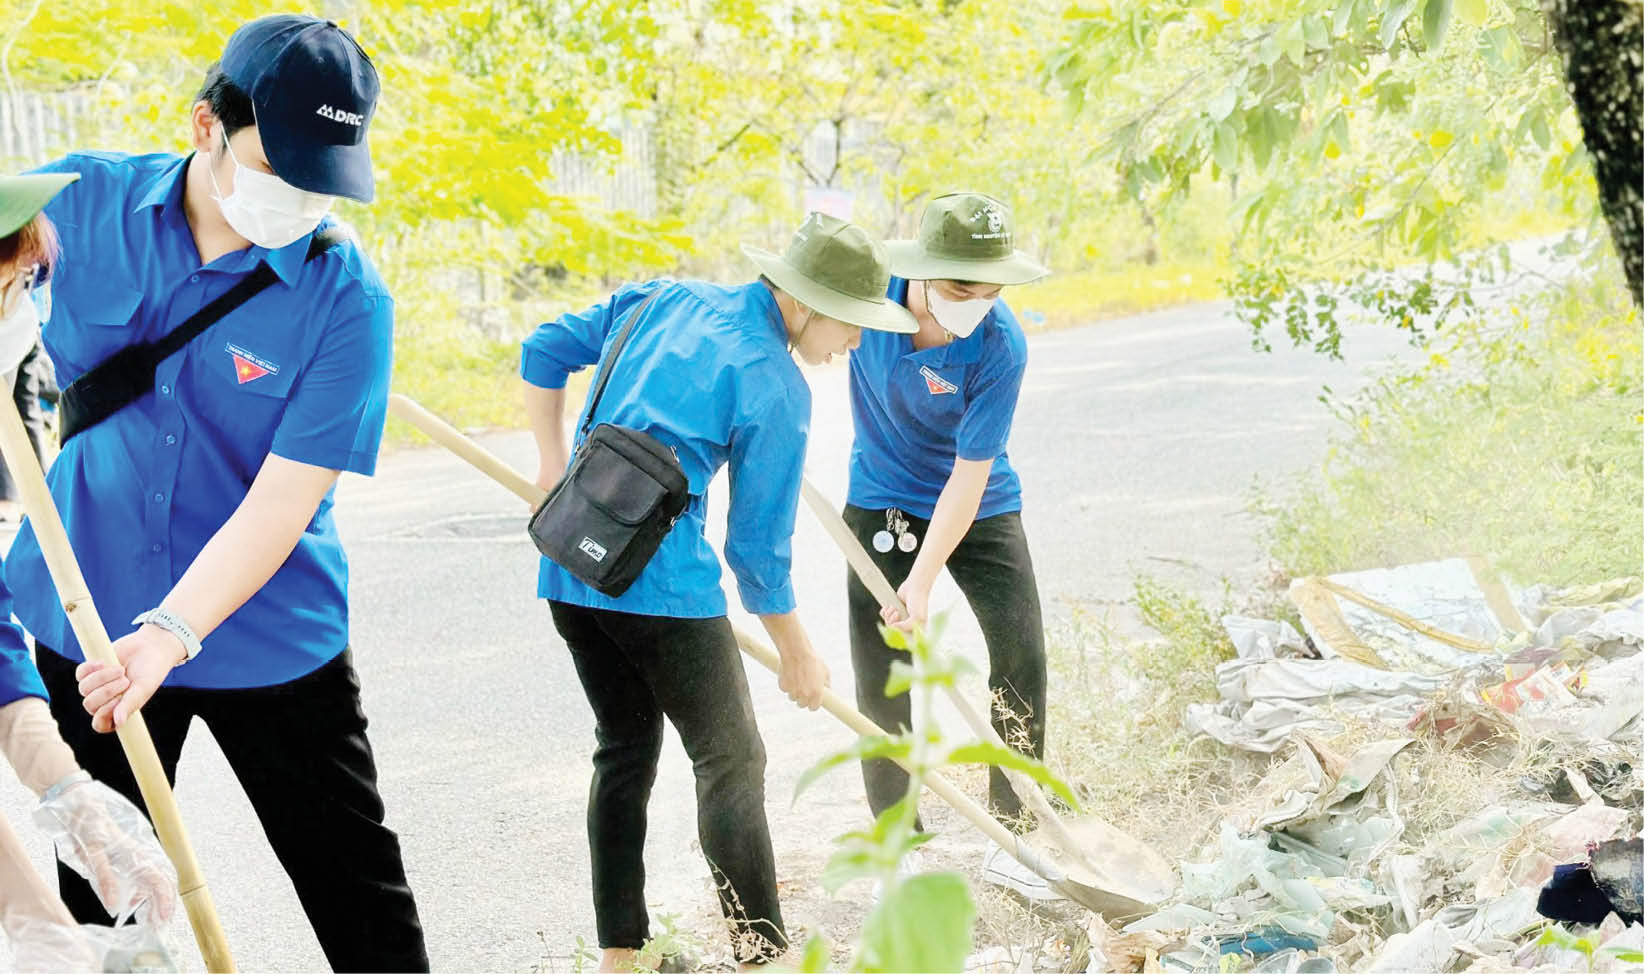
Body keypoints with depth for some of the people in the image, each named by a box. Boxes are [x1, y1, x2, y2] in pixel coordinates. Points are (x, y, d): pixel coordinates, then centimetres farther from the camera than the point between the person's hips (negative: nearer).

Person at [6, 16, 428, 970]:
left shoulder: (347, 299, -16)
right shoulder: (87, 201, -7)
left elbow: (284, 500, -21)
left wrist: (171, 632, -34)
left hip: (273, 641, -2)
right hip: (91, 623, 3)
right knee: (96, 894, 17)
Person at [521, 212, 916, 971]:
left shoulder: (663, 300, 11)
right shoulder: (774, 388, -8)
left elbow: (545, 351, 17)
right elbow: (758, 550, -5)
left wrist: (553, 464, 20)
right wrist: (799, 656, 8)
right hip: (662, 578, -7)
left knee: (625, 749, 19)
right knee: (730, 762, 6)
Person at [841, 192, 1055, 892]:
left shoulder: (1000, 346, -26)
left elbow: (970, 473, -23)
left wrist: (923, 580, -25)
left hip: (978, 508, -1)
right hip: (882, 502, 1)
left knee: (1022, 658, -6)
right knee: (882, 684, 1)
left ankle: (1014, 833, 11)